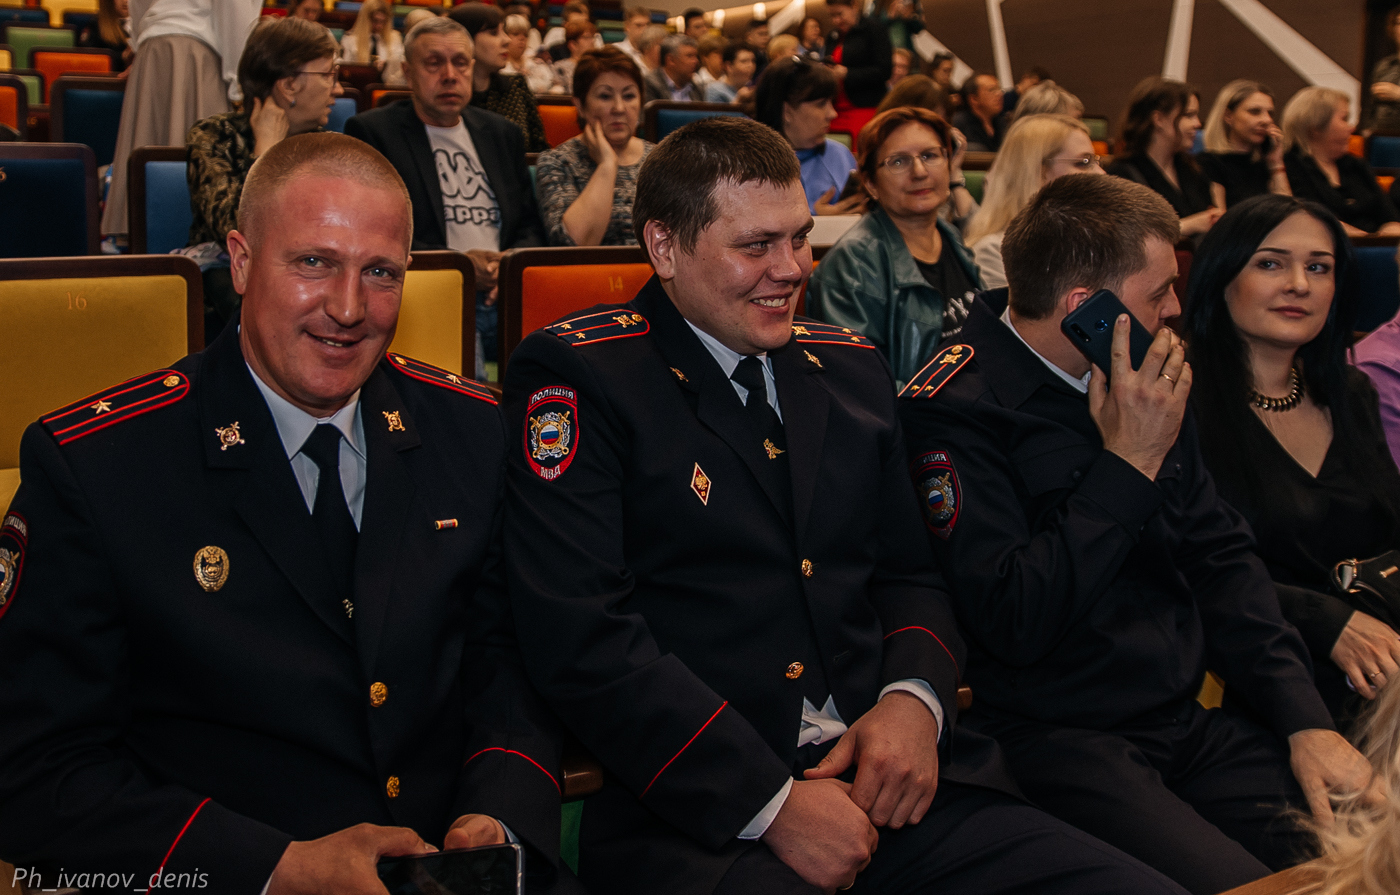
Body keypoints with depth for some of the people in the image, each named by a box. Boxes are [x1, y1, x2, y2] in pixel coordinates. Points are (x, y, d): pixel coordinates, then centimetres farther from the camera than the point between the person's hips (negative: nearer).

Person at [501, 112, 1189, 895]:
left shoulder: (852, 369, 18)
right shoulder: (576, 376, -2)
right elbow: (582, 634, -11)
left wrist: (915, 699, -2)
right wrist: (770, 803, -15)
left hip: (891, 785, 5)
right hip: (698, 819, -5)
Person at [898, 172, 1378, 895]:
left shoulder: (1144, 379, 12)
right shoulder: (953, 409, -12)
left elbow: (1222, 555, 13)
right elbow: (1012, 622, -20)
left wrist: (1306, 721, 2)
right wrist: (1129, 461, -16)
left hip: (1190, 720, 7)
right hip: (1058, 745, -7)